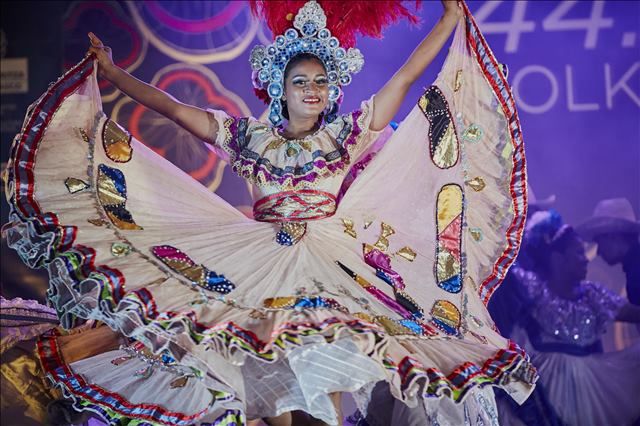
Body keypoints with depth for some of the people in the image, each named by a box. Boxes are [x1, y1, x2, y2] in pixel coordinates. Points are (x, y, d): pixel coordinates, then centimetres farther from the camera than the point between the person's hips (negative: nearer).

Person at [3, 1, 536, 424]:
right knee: (271, 383, 0)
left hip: (331, 267, 0)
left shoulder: (347, 134, 4)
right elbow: (173, 107, 7)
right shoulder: (252, 137, 5)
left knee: (324, 380, -8)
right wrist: (111, 70, 8)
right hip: (260, 269, 1)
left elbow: (404, 77, 3)